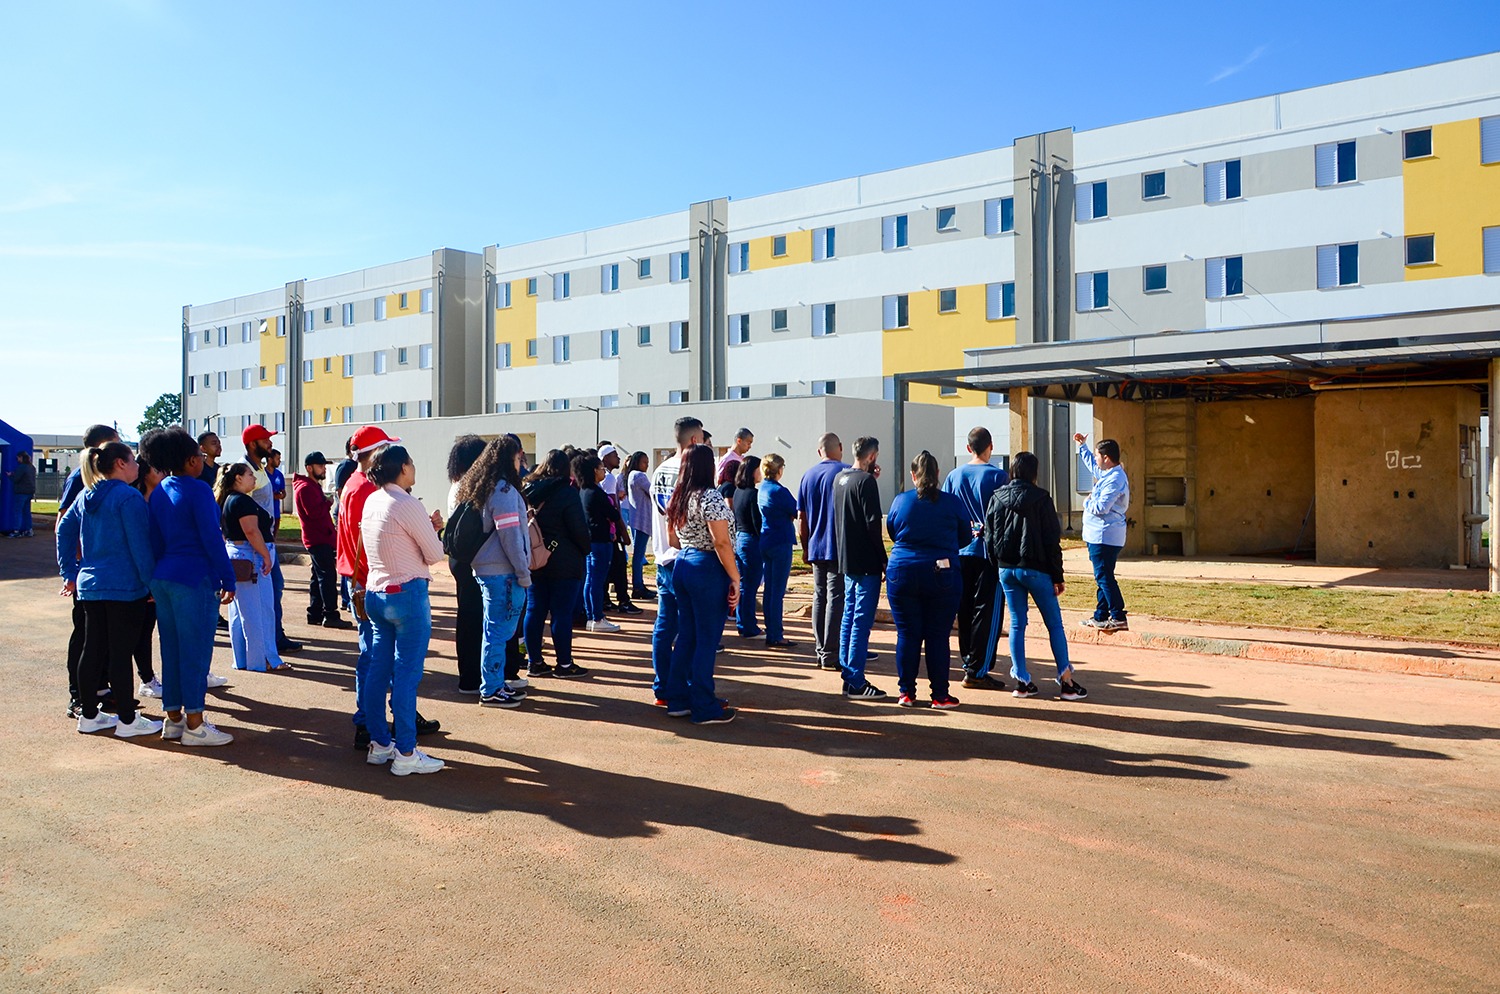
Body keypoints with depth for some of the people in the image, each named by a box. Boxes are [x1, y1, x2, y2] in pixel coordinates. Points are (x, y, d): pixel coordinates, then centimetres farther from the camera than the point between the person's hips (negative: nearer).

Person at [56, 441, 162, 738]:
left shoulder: (87, 496, 10)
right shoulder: (129, 497, -14)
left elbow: (64, 530, 16)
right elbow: (140, 545, -16)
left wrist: (70, 573, 19)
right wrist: (152, 584, -10)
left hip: (89, 586, 8)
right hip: (125, 588, -8)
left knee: (92, 650, 14)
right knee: (121, 653, -2)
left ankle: (89, 715, 23)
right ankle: (127, 720, 6)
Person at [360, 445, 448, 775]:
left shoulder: (371, 502, 9)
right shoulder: (408, 505, -16)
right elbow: (434, 555, -11)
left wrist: (427, 526, 11)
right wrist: (434, 530, 7)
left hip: (375, 594, 8)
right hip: (407, 594, -8)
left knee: (379, 670, 13)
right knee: (406, 674, -3)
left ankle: (379, 744, 23)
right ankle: (405, 754, 1)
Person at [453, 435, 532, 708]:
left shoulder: (475, 487, 14)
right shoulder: (503, 490, -15)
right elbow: (510, 535, -18)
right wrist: (524, 572, -13)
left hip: (483, 569, 10)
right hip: (503, 572, -10)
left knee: (495, 629, 17)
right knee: (499, 629, -3)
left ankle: (498, 681, 26)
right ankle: (491, 690, 3)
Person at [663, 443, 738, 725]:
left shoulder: (677, 498, 9)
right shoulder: (710, 497, -15)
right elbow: (721, 542, -19)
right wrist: (735, 578, -15)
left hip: (682, 565, 8)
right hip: (708, 570, -8)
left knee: (686, 636, 15)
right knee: (707, 641, 0)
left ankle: (678, 701, 22)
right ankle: (705, 709, 8)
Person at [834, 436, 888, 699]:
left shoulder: (839, 478, 11)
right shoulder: (866, 480, -14)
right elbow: (873, 522, -18)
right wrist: (884, 559, -12)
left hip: (846, 560, 9)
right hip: (866, 562, -9)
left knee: (849, 618, 13)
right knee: (862, 621, -5)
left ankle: (848, 677, 18)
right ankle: (856, 682, -3)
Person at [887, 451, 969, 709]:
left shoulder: (900, 501, 0)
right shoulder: (953, 503, -3)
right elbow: (965, 538, 7)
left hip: (902, 574, 1)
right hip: (941, 577, -1)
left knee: (907, 634, 7)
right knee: (938, 636, 4)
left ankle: (907, 692, 11)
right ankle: (940, 695, 8)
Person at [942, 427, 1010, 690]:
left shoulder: (954, 476, 5)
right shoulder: (998, 476, -8)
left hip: (961, 552, 5)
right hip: (990, 551, -5)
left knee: (965, 610, 13)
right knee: (988, 611, -1)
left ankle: (968, 664, 21)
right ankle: (977, 671, -2)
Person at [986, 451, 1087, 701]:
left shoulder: (997, 498, 5)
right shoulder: (1040, 498, -7)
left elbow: (989, 537, 7)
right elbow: (1052, 540, -8)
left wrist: (997, 564, 13)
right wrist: (1057, 576, -3)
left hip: (1006, 569, 4)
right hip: (1034, 569, -4)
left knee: (1017, 624, 9)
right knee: (1054, 624, 4)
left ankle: (1022, 681, 9)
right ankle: (1066, 680, 2)